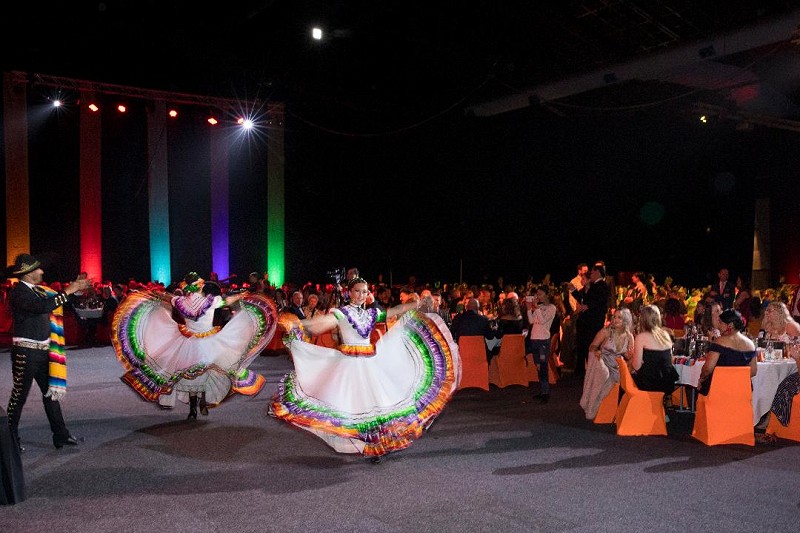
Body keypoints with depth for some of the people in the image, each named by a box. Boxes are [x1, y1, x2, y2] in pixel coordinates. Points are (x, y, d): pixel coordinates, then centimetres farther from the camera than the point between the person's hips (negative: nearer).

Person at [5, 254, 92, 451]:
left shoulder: (37, 291, 10)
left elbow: (54, 300, 23)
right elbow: (43, 306, -30)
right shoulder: (19, 292, -16)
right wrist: (68, 291, -25)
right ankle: (11, 439, 16)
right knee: (20, 395, 2)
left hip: (42, 351, 9)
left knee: (51, 391, 10)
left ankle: (61, 435, 16)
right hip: (26, 352, -8)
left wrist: (76, 288, 12)